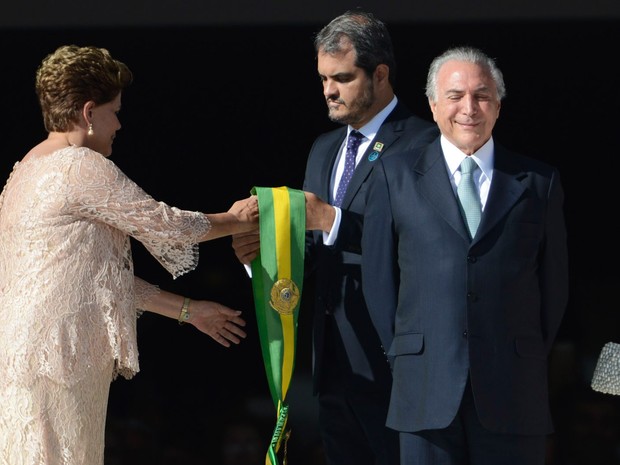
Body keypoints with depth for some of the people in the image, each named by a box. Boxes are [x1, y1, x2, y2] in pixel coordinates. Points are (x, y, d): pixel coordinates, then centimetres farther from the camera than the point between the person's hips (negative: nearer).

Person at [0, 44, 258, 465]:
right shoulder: (81, 167, -11)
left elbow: (104, 274, 22)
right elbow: (167, 225, -6)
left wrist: (186, 309, 24)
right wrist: (237, 221, 13)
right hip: (54, 364, -10)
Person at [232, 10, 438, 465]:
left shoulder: (422, 144, -8)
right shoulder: (324, 149, 19)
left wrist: (332, 220, -22)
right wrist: (262, 250, -2)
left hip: (389, 361, -8)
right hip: (335, 360, 8)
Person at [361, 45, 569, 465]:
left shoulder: (539, 182, 9)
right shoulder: (395, 175, 9)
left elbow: (555, 282, 11)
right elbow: (378, 275, 9)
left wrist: (529, 363, 8)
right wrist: (405, 357, 5)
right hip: (427, 392, 0)